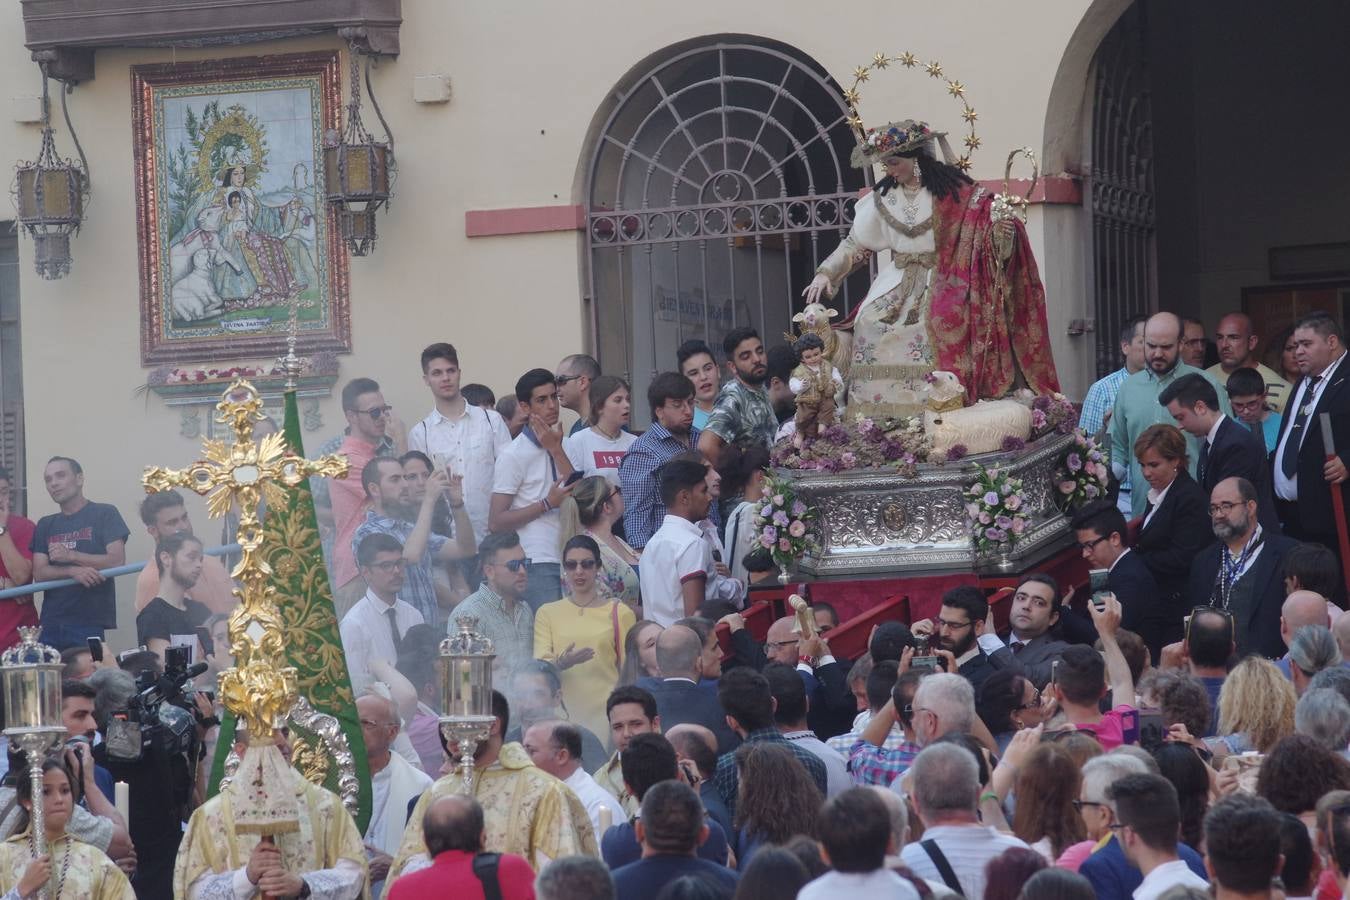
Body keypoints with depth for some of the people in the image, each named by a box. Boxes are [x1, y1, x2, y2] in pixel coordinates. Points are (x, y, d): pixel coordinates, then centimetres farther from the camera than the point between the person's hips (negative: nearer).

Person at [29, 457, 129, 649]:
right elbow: (39, 574, 6)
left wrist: (71, 556, -14)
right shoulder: (45, 525, 17)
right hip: (51, 625, 4)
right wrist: (73, 571, -13)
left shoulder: (104, 514, 5)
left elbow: (117, 561, -6)